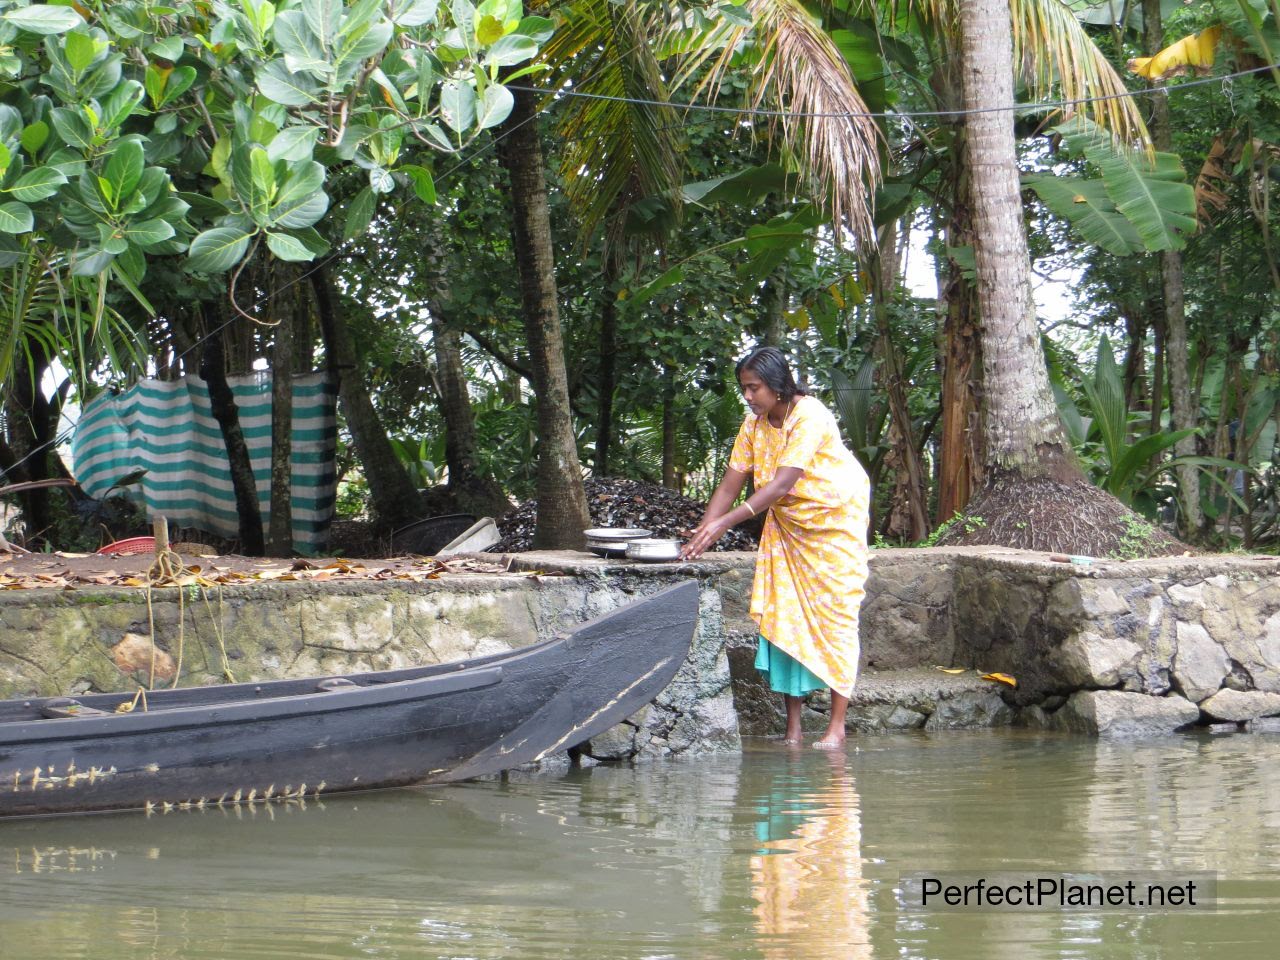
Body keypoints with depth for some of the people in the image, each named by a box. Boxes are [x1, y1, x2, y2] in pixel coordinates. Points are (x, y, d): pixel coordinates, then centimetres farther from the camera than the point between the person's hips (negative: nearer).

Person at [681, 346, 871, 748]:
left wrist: (724, 523, -39)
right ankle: (792, 728, 1)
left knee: (835, 614, -8)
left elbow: (782, 484, -33)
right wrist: (701, 534, -19)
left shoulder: (809, 417, -25)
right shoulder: (754, 424, -4)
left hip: (836, 519, -6)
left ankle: (837, 726, -6)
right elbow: (730, 484, -5)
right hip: (788, 524, 7)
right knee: (784, 614, -1)